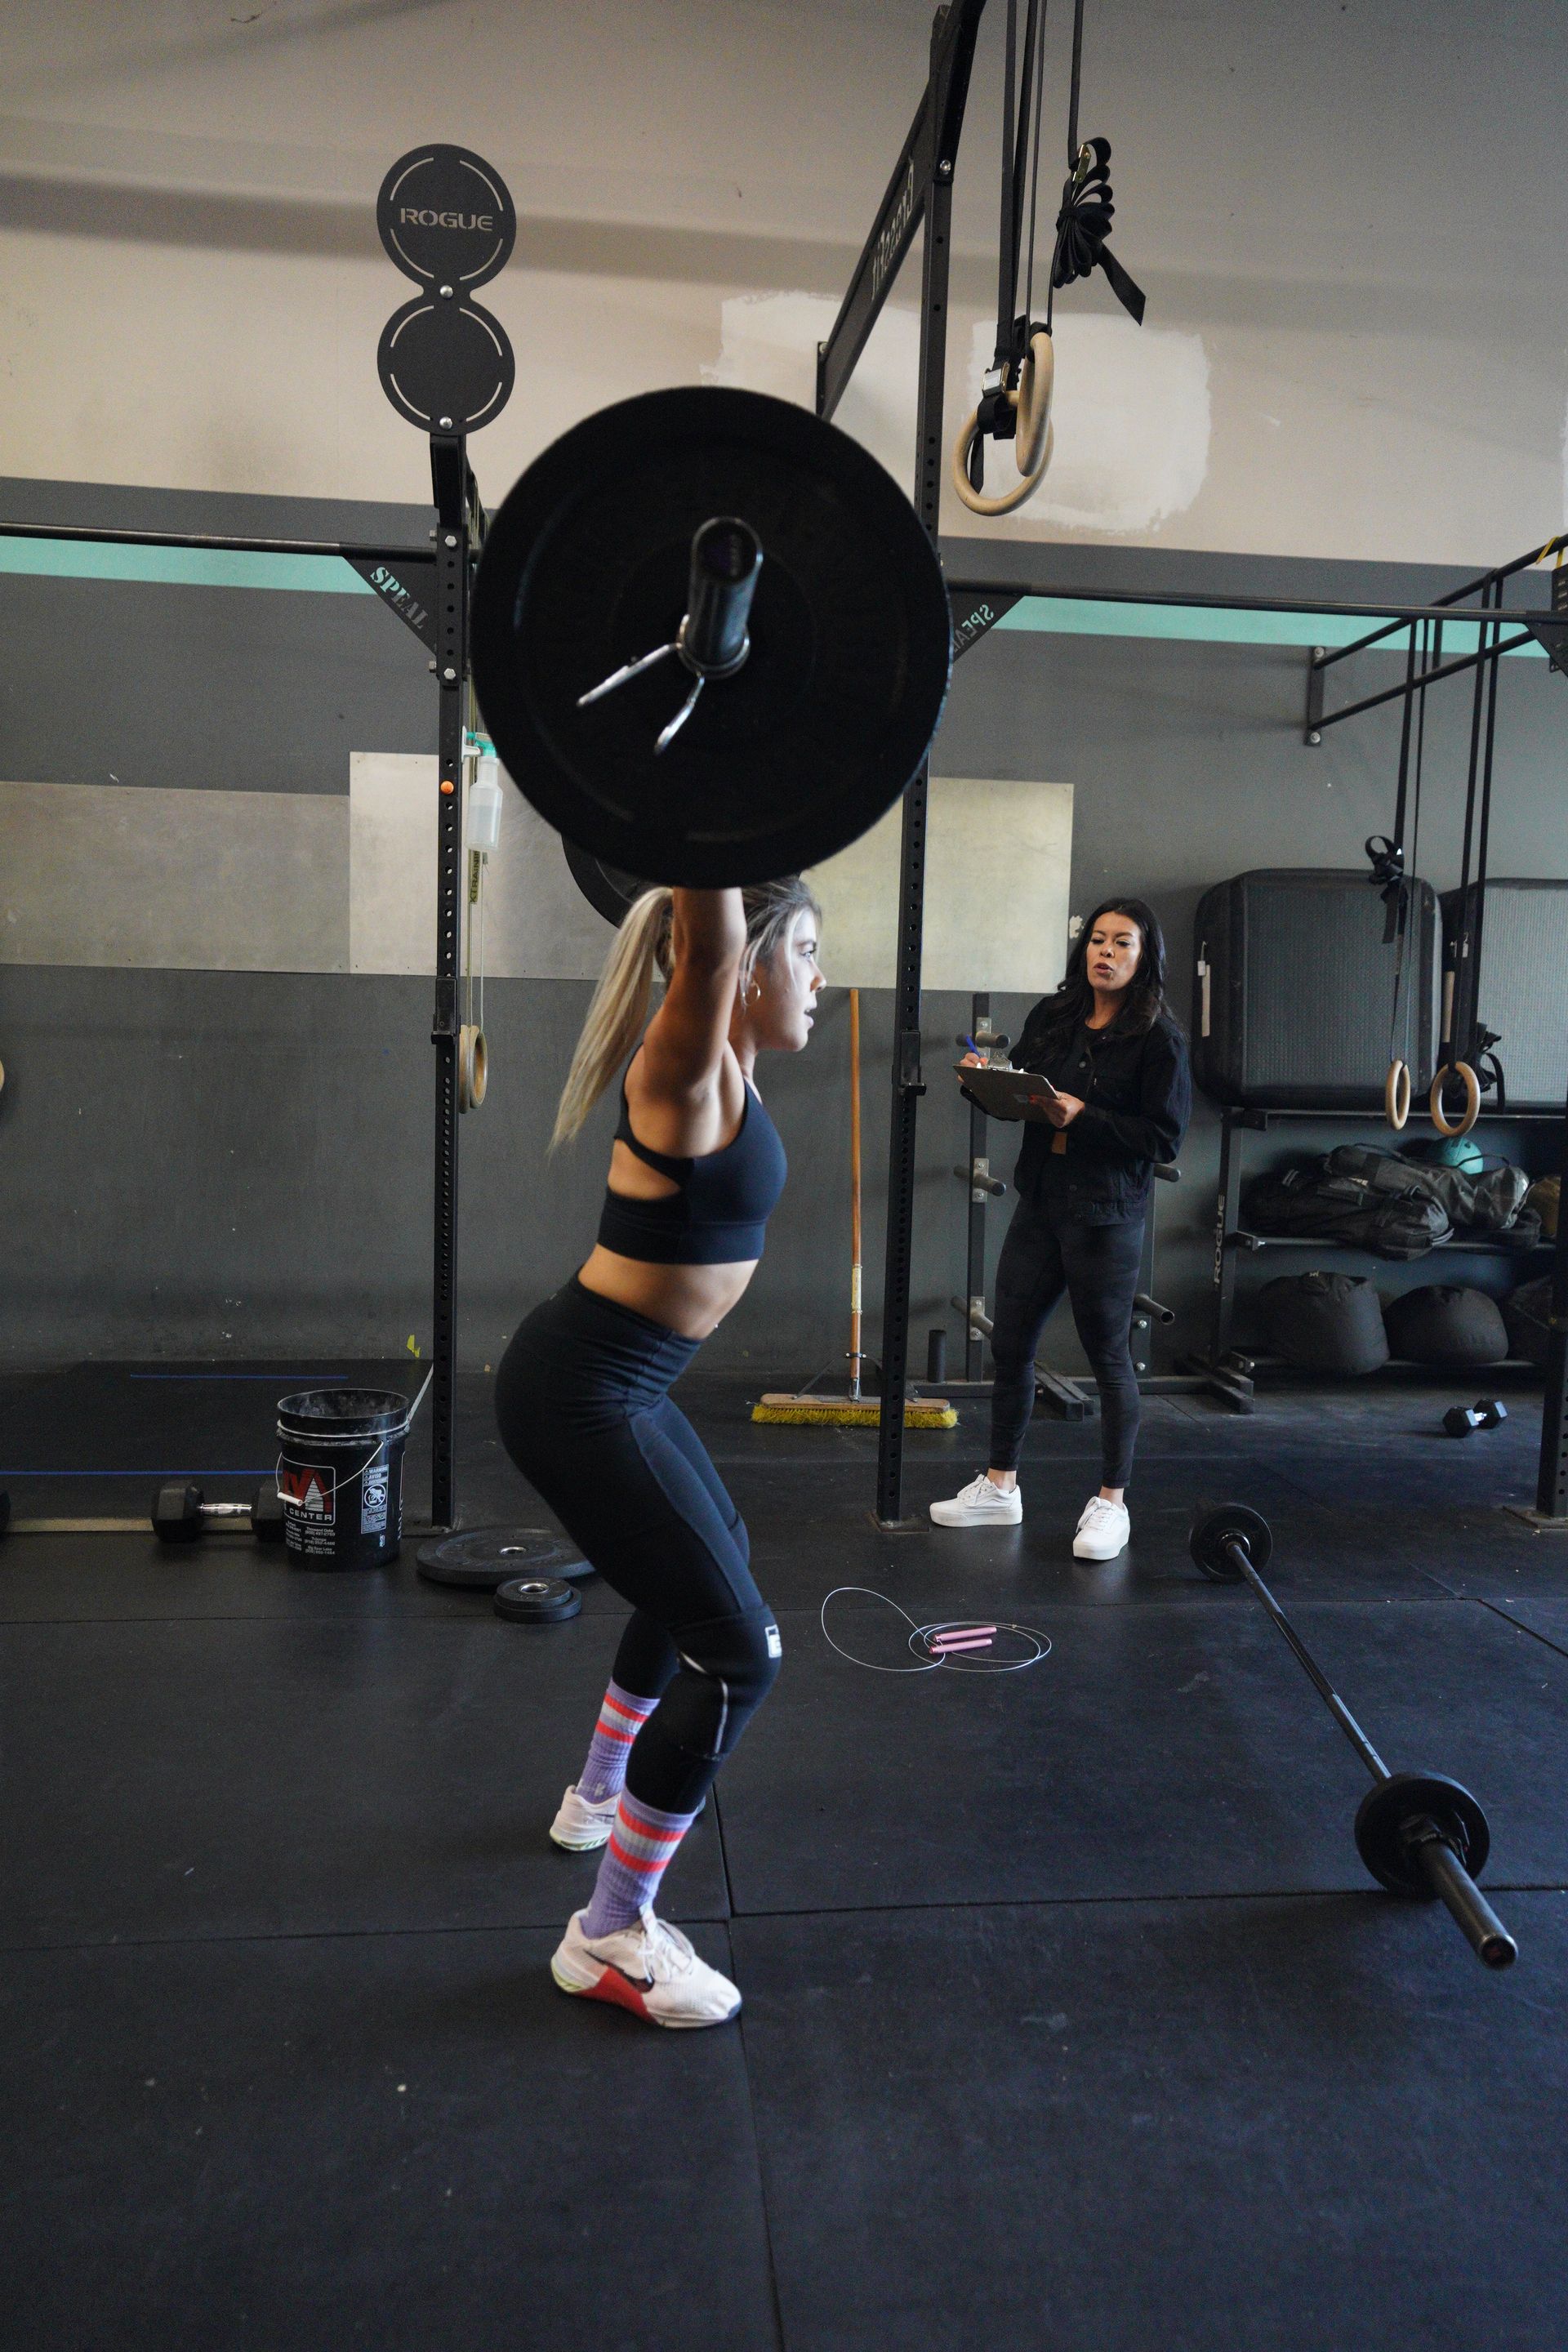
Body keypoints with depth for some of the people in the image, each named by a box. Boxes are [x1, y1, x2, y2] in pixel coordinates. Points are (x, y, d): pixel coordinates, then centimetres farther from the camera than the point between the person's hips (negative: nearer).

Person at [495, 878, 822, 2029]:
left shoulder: (730, 1066, 6)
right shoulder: (688, 1071, -20)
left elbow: (718, 945, 23)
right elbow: (706, 944, -38)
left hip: (617, 1381, 11)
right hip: (579, 1392, -11)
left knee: (713, 1560, 30)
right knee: (738, 1646, -8)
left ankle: (600, 1793, 48)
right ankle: (610, 1936, 5)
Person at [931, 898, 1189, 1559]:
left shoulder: (1158, 1039, -9)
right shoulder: (1051, 1018, 7)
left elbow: (1165, 1138, -13)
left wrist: (1083, 1118, -21)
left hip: (1106, 1214, -5)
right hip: (1039, 1203, 6)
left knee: (1108, 1357, 6)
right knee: (1010, 1344, 11)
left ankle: (1111, 1503, 21)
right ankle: (999, 1487, 27)